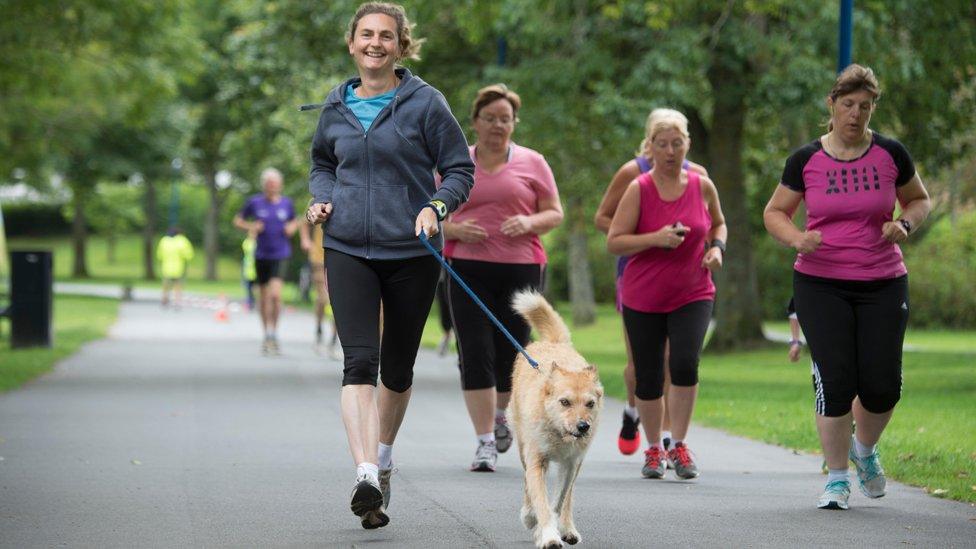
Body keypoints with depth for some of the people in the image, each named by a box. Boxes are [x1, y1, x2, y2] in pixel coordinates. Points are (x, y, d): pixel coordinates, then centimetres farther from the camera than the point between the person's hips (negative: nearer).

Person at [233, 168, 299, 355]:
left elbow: (294, 221, 21)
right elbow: (238, 220, 9)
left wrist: (292, 228, -1)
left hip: (281, 255, -1)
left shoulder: (287, 203, 2)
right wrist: (250, 226, -10)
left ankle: (272, 333, -5)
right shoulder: (254, 203, -1)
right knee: (263, 296, 9)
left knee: (275, 294, -18)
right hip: (261, 255, 1)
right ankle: (267, 336, 23)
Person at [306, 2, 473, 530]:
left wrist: (436, 206, -19)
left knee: (398, 368, 13)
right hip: (348, 249, 1)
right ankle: (366, 474, -26)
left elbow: (460, 170, -1)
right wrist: (321, 198, 3)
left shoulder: (425, 103, -4)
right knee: (359, 361, -16)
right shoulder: (336, 107, 7)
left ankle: (384, 454, 38)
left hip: (411, 252, -1)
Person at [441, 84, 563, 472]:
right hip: (468, 269, 0)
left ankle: (499, 413, 36)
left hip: (521, 269, 0)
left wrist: (529, 223, -12)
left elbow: (555, 213, 9)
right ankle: (485, 442, -6)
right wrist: (456, 230, -11)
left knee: (511, 353, 5)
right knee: (475, 354, -9)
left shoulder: (532, 163, 8)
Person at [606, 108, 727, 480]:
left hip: (692, 295, 1)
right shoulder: (638, 189, -7)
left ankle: (679, 445, -6)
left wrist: (716, 247, 0)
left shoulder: (702, 186, 1)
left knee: (685, 363, -20)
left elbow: (718, 223, 20)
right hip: (643, 299, -1)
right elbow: (613, 242, -10)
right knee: (648, 378, 5)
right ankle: (653, 449, 24)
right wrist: (656, 239, -22)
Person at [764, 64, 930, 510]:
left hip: (883, 285, 1)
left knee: (882, 386, -2)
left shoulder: (891, 155, 1)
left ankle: (864, 449, 31)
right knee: (835, 381, -9)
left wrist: (903, 224, -8)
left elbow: (919, 200, 14)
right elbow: (774, 212, 7)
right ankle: (837, 478, 6)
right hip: (820, 285, -1)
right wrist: (797, 237, -14)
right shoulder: (806, 160, -2)